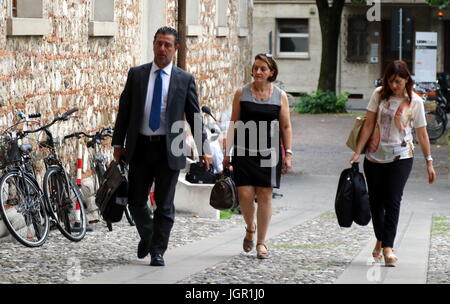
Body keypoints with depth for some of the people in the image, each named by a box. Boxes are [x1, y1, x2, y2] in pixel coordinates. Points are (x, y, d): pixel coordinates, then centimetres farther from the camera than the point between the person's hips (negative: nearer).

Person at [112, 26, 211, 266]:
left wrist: (203, 149, -1)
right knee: (136, 201, 6)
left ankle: (157, 251, 10)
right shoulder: (136, 74, 6)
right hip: (140, 147, 1)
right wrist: (118, 143, 3)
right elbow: (124, 110, 8)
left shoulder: (185, 80, 3)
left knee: (165, 205, 1)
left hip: (168, 150, -1)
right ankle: (147, 236, 32)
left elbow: (195, 117, 4)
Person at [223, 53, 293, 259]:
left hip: (269, 153, 0)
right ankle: (250, 228, 22)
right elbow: (234, 124, 7)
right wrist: (227, 152, 3)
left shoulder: (280, 96, 5)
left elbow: (286, 127, 7)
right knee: (245, 194, -8)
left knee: (264, 195, -1)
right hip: (244, 151, 0)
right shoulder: (241, 93, 5)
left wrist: (288, 154, 0)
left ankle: (261, 242, 10)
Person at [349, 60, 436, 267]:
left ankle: (388, 247, -11)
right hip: (375, 156, 2)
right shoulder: (379, 94, -1)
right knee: (375, 200, 9)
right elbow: (369, 125, 1)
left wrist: (429, 162, 4)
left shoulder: (414, 101, -3)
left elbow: (421, 133, 3)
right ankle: (380, 240, 28)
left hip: (401, 157, -2)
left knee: (393, 201, -10)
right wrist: (358, 152, -3)